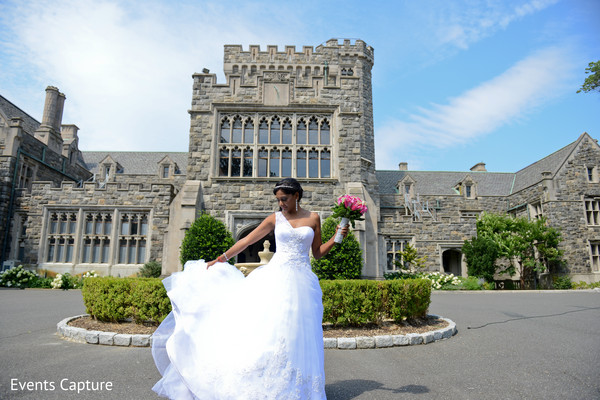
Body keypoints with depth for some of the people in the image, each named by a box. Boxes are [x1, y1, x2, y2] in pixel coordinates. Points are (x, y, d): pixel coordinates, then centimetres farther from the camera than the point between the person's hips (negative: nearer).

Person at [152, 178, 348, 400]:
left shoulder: (313, 218, 6)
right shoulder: (275, 218, 4)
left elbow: (318, 252, 10)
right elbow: (247, 240, 6)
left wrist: (336, 238, -3)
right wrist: (221, 259, 5)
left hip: (302, 281, 0)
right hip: (277, 277, 0)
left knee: (298, 335, 0)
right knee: (262, 325, -8)